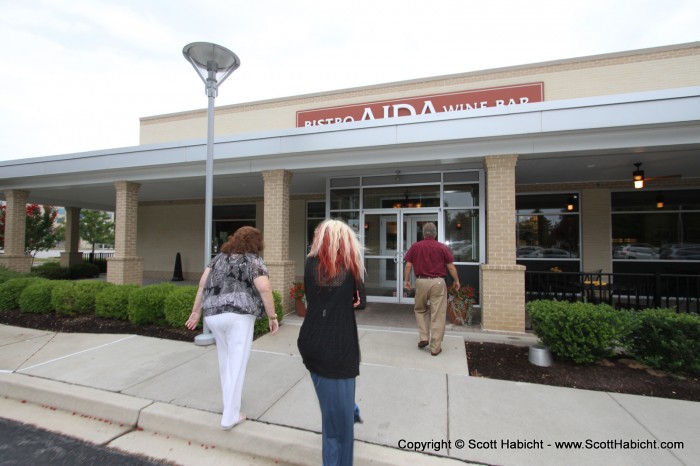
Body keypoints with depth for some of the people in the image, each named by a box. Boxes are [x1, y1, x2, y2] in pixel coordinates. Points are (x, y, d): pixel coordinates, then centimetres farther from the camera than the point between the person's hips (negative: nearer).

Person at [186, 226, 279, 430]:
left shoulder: (219, 258, 17)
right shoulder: (254, 261, 1)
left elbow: (203, 284, 12)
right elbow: (265, 289, -11)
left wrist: (196, 311, 16)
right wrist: (272, 317, -4)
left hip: (213, 315, 6)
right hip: (239, 315, -6)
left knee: (225, 359, 24)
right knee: (236, 364, 3)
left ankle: (230, 397, 41)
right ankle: (229, 416, 9)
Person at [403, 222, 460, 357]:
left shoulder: (415, 246, 2)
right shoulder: (443, 247, -1)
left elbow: (408, 265, 2)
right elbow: (451, 266, 2)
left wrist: (406, 280, 14)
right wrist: (456, 281, 15)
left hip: (421, 282, 1)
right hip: (438, 282, -1)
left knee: (420, 310, 24)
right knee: (438, 315, 5)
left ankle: (423, 338, 16)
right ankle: (435, 347, 11)